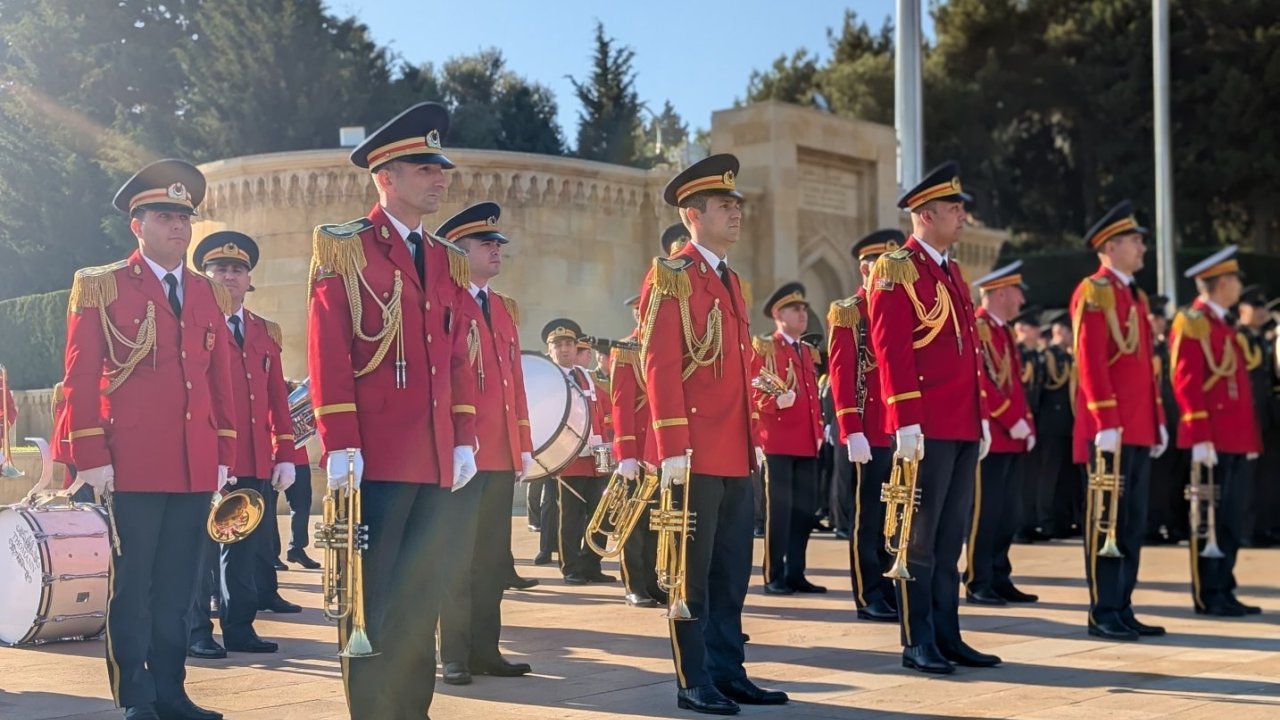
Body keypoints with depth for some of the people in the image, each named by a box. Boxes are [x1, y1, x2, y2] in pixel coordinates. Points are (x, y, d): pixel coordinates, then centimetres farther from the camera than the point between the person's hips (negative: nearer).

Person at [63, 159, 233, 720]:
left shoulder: (208, 294, 15)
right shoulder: (101, 287, 2)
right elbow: (79, 378, -3)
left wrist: (224, 455, 10)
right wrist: (91, 457, -9)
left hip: (197, 466, 4)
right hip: (133, 463, -4)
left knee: (177, 584, 8)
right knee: (133, 583, 1)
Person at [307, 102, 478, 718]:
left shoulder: (449, 262, 16)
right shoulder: (344, 249, -3)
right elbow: (327, 354, -9)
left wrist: (464, 440, 9)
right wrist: (339, 445, -15)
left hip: (436, 463, 6)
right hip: (374, 459, -6)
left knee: (423, 601, 9)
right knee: (370, 600, 0)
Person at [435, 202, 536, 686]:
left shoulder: (506, 309, 18)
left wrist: (524, 445, 14)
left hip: (502, 455, 7)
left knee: (493, 558, 11)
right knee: (458, 556, -1)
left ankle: (484, 649, 18)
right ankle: (454, 656, 6)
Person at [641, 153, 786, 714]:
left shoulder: (731, 282, 18)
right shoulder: (671, 277, -8)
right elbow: (660, 366, -15)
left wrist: (754, 438, 16)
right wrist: (672, 449, -20)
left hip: (735, 455, 8)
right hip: (695, 454, -8)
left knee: (732, 569, 12)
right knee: (692, 571, 0)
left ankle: (728, 673, 20)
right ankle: (694, 683, 8)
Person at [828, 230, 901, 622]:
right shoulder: (847, 314, -4)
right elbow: (841, 375, -11)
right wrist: (851, 431, -18)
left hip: (901, 434, 6)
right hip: (868, 435, -6)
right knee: (868, 518, 0)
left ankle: (891, 591, 17)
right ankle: (869, 597, 7)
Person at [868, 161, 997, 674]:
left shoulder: (952, 271, 19)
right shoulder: (896, 269, -7)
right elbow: (891, 349, -15)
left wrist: (982, 417, 17)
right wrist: (906, 422, -20)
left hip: (964, 425, 8)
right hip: (927, 428, -8)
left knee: (951, 535, 11)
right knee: (920, 535, -2)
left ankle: (947, 636, 17)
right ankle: (918, 643, 4)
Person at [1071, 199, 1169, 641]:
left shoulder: (1135, 295, 19)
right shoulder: (1093, 292, -8)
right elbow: (1090, 362, -16)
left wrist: (1158, 421, 16)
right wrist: (1106, 423, -21)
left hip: (1138, 430, 9)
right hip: (1111, 430, -9)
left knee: (1133, 522, 10)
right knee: (1107, 520, -5)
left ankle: (1123, 608, 15)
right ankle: (1103, 613, 0)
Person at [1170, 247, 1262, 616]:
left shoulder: (1223, 325, 20)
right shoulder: (1192, 322, -9)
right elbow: (1186, 383, -16)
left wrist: (1251, 439, 18)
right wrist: (1200, 437, -21)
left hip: (1235, 441, 9)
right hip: (1213, 441, -9)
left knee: (1233, 519, 10)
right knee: (1209, 518, -3)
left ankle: (1224, 592, 17)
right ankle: (1207, 596, 2)